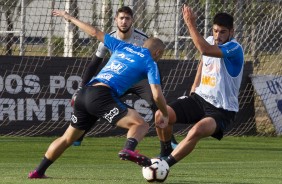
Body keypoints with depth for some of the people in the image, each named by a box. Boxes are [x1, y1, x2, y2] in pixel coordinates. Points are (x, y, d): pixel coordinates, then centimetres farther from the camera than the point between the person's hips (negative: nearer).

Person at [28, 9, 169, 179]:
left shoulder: (122, 47, 23)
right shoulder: (150, 63, 8)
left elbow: (95, 32, 29)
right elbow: (157, 95, -2)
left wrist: (70, 18, 41)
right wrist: (165, 115, 15)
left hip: (84, 93, 7)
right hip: (103, 95, -7)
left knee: (68, 138, 21)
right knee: (140, 124, -13)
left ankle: (39, 171, 27)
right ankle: (129, 150, -44)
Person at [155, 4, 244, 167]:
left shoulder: (235, 49, -19)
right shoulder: (210, 41, 5)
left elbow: (205, 50, -36)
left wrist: (191, 25, -32)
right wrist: (194, 89, 20)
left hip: (222, 109, -7)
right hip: (200, 98, 7)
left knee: (197, 131, -36)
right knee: (162, 115, -12)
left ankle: (166, 163, -23)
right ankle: (165, 154, 12)